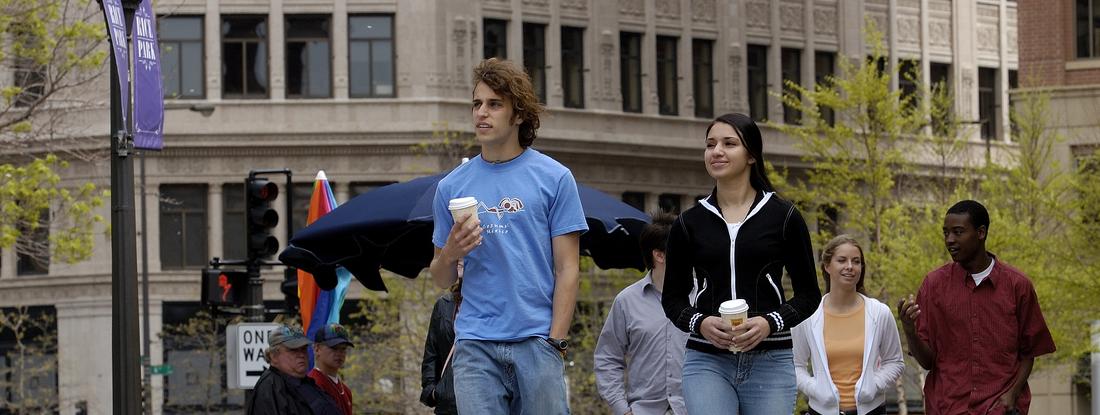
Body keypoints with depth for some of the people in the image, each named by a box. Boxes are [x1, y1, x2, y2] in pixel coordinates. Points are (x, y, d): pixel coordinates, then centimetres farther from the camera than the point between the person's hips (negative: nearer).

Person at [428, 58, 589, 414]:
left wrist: (555, 343, -7)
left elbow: (567, 270, 1)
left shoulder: (554, 178, 4)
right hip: (475, 345, 2)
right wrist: (450, 253, -7)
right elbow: (441, 279, 16)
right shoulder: (452, 186, 11)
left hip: (536, 342, -2)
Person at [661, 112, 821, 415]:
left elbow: (808, 294, 6)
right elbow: (672, 297, 12)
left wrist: (770, 323, -13)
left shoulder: (783, 217, 4)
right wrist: (700, 323, -10)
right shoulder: (689, 223, 8)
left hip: (770, 360, 0)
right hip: (707, 361, 0)